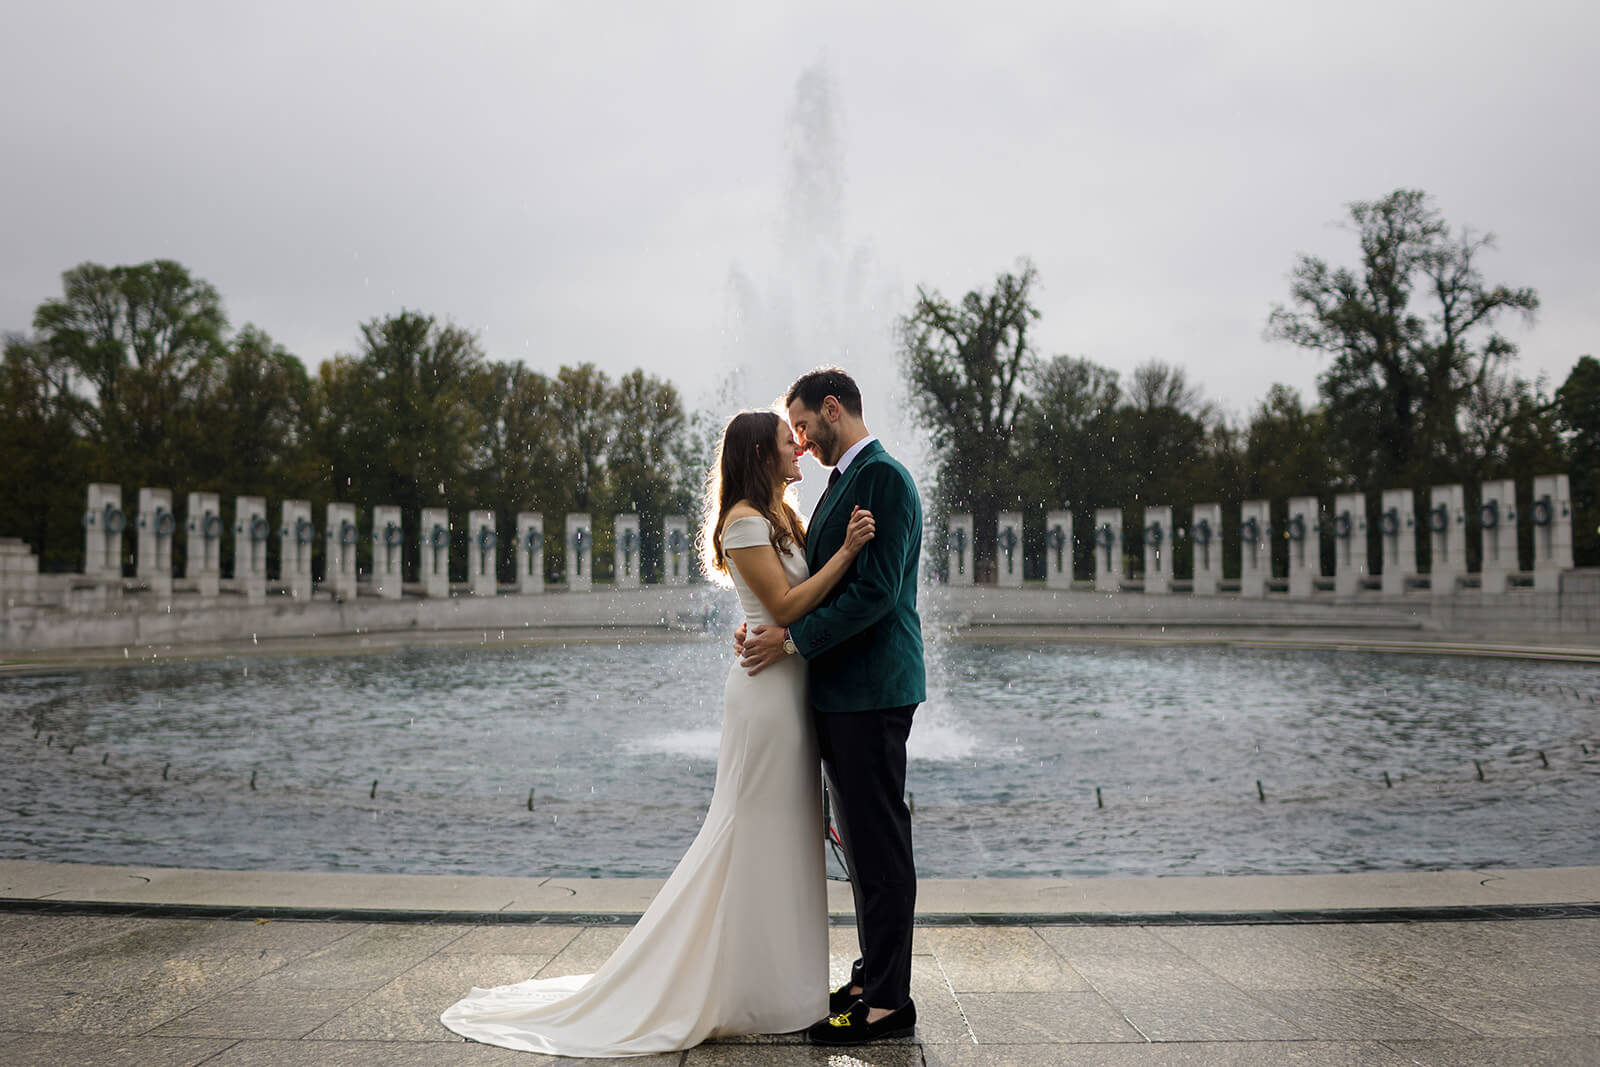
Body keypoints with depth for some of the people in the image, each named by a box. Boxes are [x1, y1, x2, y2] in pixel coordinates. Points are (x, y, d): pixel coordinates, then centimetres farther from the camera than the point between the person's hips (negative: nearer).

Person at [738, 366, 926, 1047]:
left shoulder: (883, 478, -12)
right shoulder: (843, 481, 18)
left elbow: (877, 591, -20)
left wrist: (794, 640, -16)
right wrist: (771, 628, 5)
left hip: (872, 690, -10)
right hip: (842, 690, 10)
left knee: (879, 847, -3)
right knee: (862, 843, 16)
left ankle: (888, 1003, 6)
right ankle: (874, 977, 27)